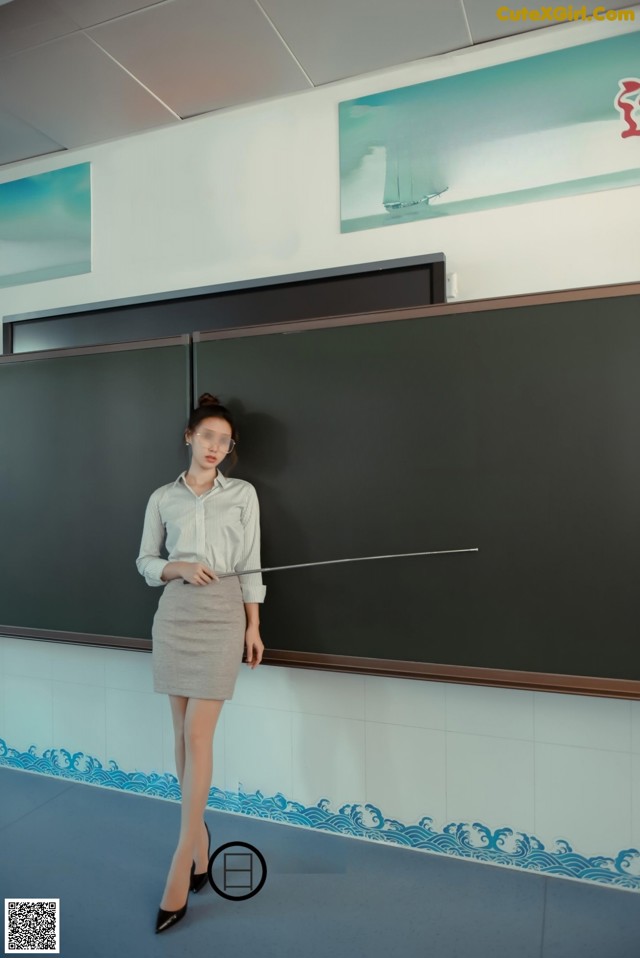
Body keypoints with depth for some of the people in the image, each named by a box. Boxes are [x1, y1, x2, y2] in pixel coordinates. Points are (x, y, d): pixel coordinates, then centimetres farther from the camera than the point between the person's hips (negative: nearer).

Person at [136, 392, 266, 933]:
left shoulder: (243, 494, 3)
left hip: (224, 615, -2)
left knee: (198, 736, -5)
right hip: (175, 615, 3)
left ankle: (181, 864, 5)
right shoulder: (162, 498, 7)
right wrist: (179, 568, -10)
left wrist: (254, 626, -2)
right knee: (184, 733, 10)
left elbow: (251, 564, 2)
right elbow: (146, 562, 10)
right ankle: (200, 839, 28)